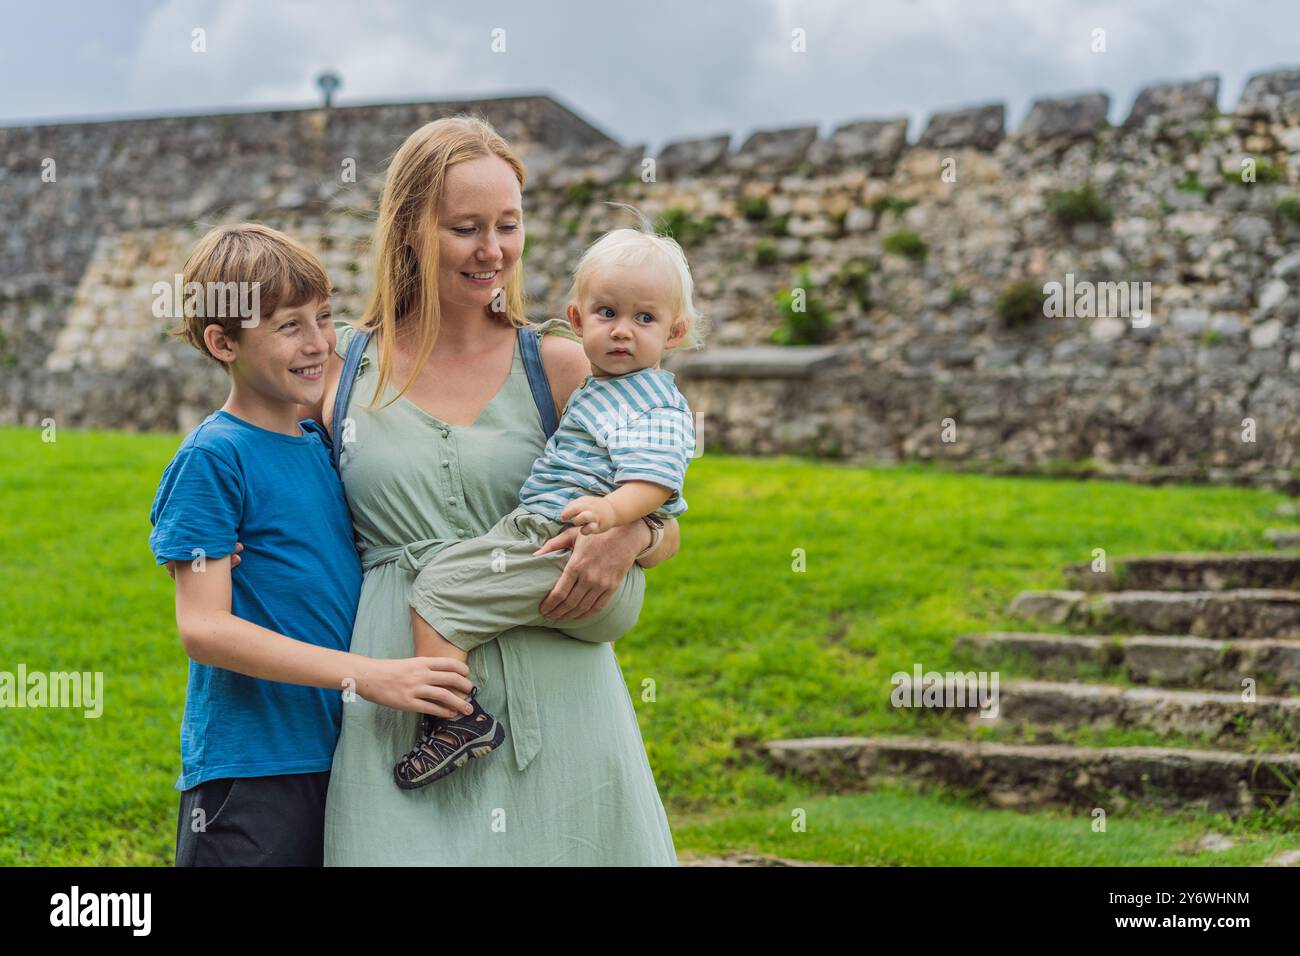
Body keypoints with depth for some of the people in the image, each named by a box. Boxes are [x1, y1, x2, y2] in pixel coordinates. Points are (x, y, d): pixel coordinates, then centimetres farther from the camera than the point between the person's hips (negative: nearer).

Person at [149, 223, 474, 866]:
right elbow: (204, 628, -17)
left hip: (340, 759, 7)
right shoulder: (213, 458, -11)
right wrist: (366, 675, -22)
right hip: (249, 771, -7)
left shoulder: (321, 445, 11)